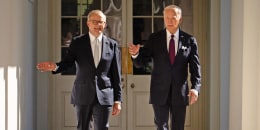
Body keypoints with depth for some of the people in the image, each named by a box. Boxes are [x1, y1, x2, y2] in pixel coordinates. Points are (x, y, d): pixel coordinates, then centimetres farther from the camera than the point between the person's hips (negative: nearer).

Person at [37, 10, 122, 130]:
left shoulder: (112, 45, 5)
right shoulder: (77, 42, 3)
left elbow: (116, 75, 4)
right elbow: (67, 62, -3)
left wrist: (117, 100, 1)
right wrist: (55, 66, -26)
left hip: (104, 96, 0)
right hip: (83, 95, 0)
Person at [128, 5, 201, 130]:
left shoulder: (189, 40, 1)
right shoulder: (154, 39, 1)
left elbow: (195, 67, 0)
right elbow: (140, 62, -2)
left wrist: (195, 88, -15)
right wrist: (135, 54, -24)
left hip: (180, 93, 1)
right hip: (160, 92, 0)